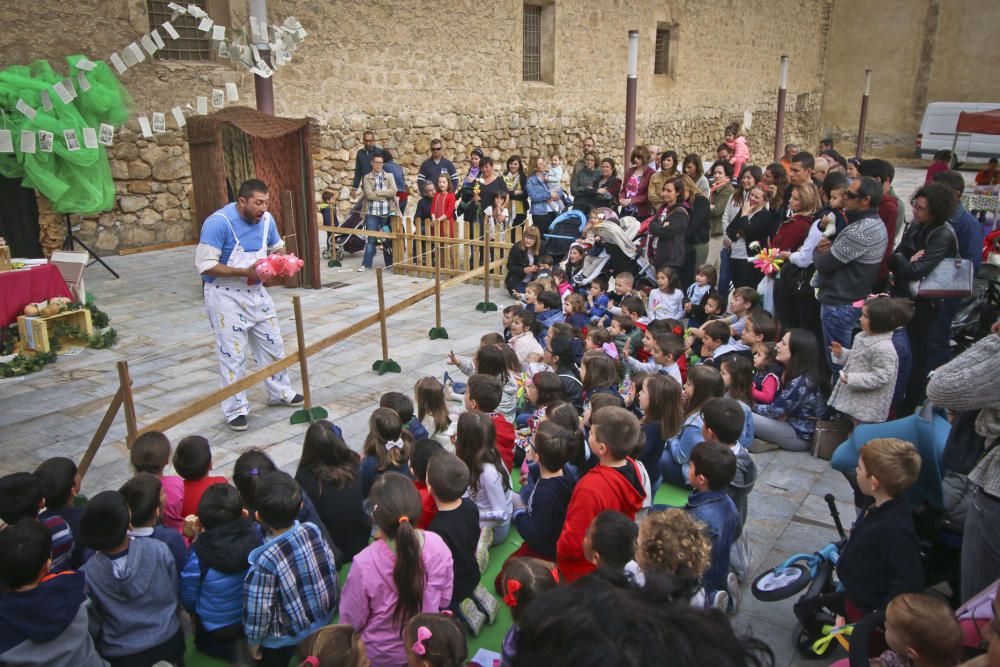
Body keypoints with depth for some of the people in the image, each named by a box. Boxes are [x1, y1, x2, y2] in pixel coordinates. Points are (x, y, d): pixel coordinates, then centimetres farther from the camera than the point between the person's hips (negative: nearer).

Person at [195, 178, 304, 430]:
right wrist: (245, 272, -28)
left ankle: (280, 393, 33)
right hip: (226, 296, -6)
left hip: (256, 292, 7)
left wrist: (279, 260, -9)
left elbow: (278, 247, 15)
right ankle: (235, 409, 12)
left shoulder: (266, 219, -2)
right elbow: (205, 265, -24)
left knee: (272, 344, 14)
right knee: (233, 354, -1)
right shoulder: (218, 222, -21)